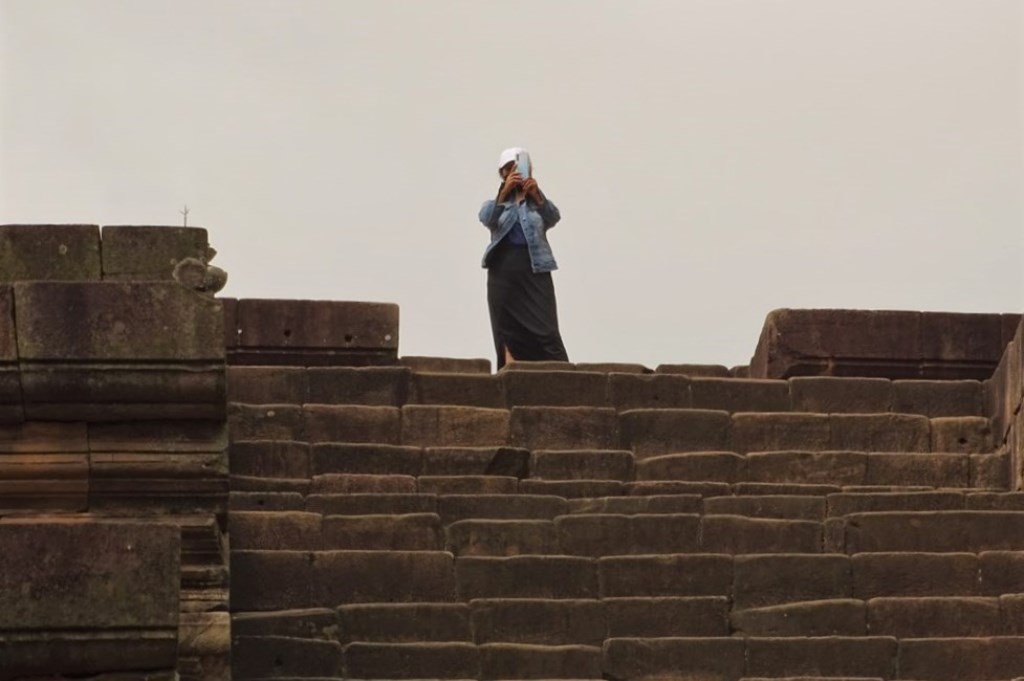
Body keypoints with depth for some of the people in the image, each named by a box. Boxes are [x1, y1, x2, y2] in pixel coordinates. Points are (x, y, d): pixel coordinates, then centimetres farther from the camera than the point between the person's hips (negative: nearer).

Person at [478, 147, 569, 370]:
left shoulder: (538, 202, 11)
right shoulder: (496, 203, 12)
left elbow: (553, 217, -12)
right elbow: (487, 219, -12)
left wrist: (537, 195, -30)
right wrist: (504, 192, -27)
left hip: (534, 272, -1)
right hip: (503, 273, 1)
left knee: (545, 331, -10)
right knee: (508, 333, 1)